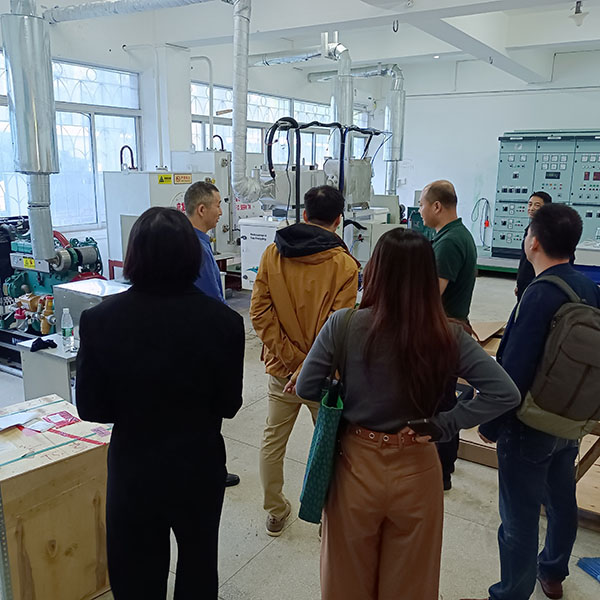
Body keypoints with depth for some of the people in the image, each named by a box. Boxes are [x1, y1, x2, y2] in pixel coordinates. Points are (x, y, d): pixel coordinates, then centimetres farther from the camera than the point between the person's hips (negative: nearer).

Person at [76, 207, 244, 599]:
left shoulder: (100, 320, -18)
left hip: (133, 471, 1)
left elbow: (91, 408, -9)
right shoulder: (223, 321, -20)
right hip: (199, 468, 0)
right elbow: (229, 405, -10)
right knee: (198, 568, 25)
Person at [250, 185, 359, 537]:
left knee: (273, 441, 20)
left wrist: (291, 360, -8)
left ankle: (276, 513, 35)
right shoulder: (344, 265, -13)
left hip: (281, 370, 3)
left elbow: (260, 312, -8)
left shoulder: (272, 254, -3)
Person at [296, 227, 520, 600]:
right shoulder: (448, 337, -15)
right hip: (416, 471, 1)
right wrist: (444, 425, -10)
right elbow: (505, 394, -17)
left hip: (356, 466, 0)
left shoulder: (343, 325, -18)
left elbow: (306, 388, -9)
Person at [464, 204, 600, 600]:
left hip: (530, 426, -8)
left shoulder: (540, 296, -25)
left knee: (520, 517, 6)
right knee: (562, 500, 25)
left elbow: (513, 370, -25)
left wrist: (490, 425, -14)